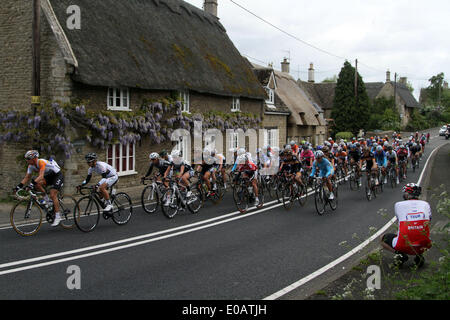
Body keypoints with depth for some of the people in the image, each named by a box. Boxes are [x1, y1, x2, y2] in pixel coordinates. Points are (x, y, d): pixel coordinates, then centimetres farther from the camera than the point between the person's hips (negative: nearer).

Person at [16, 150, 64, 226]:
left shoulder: (41, 162, -30)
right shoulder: (31, 166, -7)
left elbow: (41, 176, -42)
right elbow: (27, 178, -4)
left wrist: (33, 183, -54)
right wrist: (20, 185, -17)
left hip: (58, 175, -8)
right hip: (49, 176, 8)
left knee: (53, 195, -19)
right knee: (37, 184, -17)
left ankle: (58, 216, -13)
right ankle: (46, 199, 3)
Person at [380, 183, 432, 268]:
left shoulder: (398, 205, 4)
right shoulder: (425, 204, 8)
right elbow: (428, 221, 18)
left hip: (404, 247, -3)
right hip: (423, 246, 3)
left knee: (383, 239, 25)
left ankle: (401, 254, 2)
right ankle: (419, 255, 12)